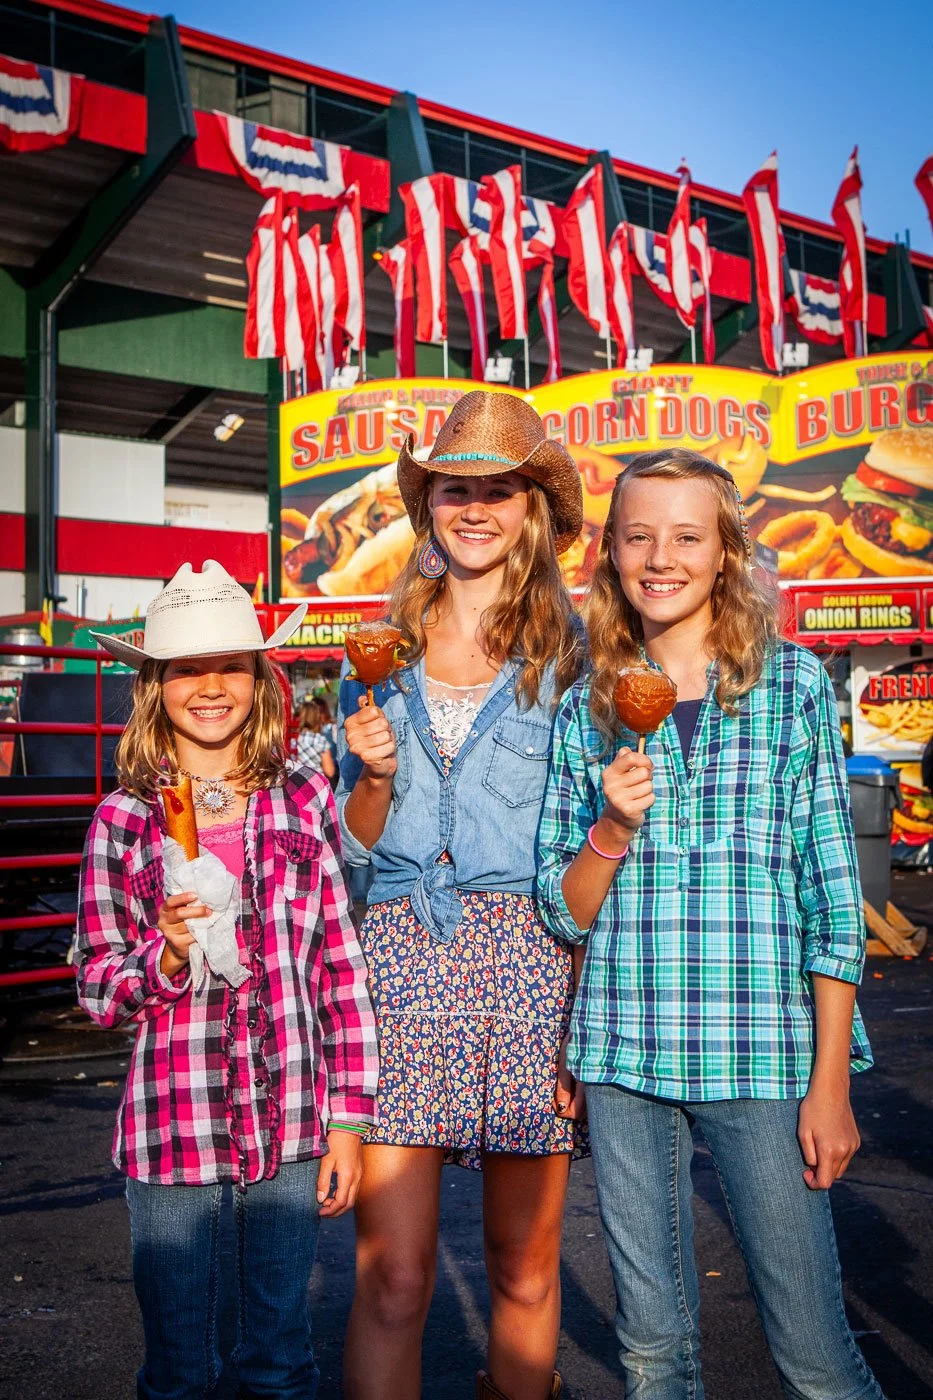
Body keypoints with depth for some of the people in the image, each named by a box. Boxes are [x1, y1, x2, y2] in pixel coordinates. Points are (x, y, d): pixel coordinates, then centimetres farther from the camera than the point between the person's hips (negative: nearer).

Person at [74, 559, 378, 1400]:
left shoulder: (304, 804, -1)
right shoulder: (125, 821, -3)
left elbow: (343, 967, 1)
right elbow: (97, 990, 1)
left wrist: (350, 1116, 0)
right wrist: (168, 957, -19)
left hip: (292, 1129, 1)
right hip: (171, 1132, 0)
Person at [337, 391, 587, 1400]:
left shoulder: (567, 653, 5)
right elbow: (351, 844, 14)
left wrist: (588, 1015, -5)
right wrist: (373, 774, -7)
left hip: (526, 955, -1)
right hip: (397, 953, 1)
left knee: (524, 1273, 10)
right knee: (391, 1278, -2)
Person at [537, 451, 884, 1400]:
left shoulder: (794, 682, 0)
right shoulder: (585, 710, 5)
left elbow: (835, 893, -1)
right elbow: (563, 912, 8)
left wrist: (829, 1083, -4)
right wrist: (612, 830, -12)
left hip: (762, 1054, -2)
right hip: (622, 1056, 2)